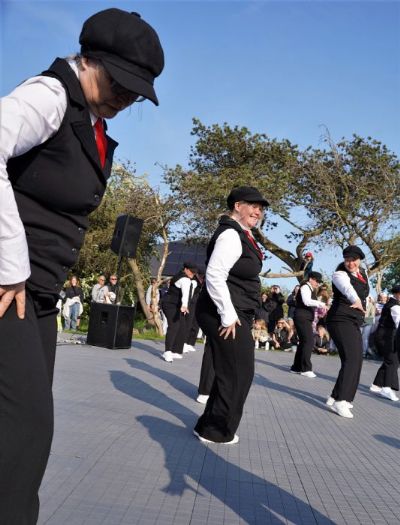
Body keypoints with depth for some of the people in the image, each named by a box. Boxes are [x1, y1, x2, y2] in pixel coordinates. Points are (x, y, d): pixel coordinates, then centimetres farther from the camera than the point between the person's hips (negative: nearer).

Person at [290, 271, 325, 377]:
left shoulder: (311, 289, 20)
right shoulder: (305, 287, -8)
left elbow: (310, 304, 16)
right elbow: (307, 301, -24)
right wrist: (320, 303, -22)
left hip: (306, 319, 10)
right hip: (302, 318, -10)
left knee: (303, 342, 11)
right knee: (309, 341, -14)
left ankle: (296, 367, 17)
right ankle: (306, 369, -13)